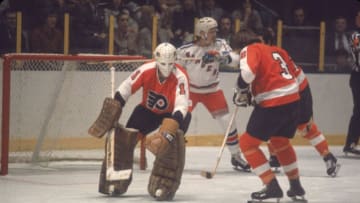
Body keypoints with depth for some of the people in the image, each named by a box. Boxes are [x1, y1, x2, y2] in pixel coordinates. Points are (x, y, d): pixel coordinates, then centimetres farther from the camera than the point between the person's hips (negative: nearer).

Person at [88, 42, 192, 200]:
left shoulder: (180, 77, -32)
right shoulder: (146, 70, -25)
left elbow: (181, 107, -40)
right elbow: (123, 91, -16)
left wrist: (169, 131, -53)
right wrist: (109, 116, -18)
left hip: (171, 113, -3)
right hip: (148, 110, 3)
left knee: (173, 141, -28)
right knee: (124, 137, -8)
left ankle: (165, 187, -21)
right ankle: (115, 182, 5)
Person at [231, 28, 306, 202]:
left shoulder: (250, 50, -2)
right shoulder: (275, 51, 22)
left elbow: (248, 71, -22)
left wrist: (241, 91, -5)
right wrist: (254, 95, 21)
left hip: (274, 104, -8)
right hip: (293, 98, 8)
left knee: (248, 142, 3)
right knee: (280, 141, 30)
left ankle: (272, 187, -3)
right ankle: (296, 187, 35)